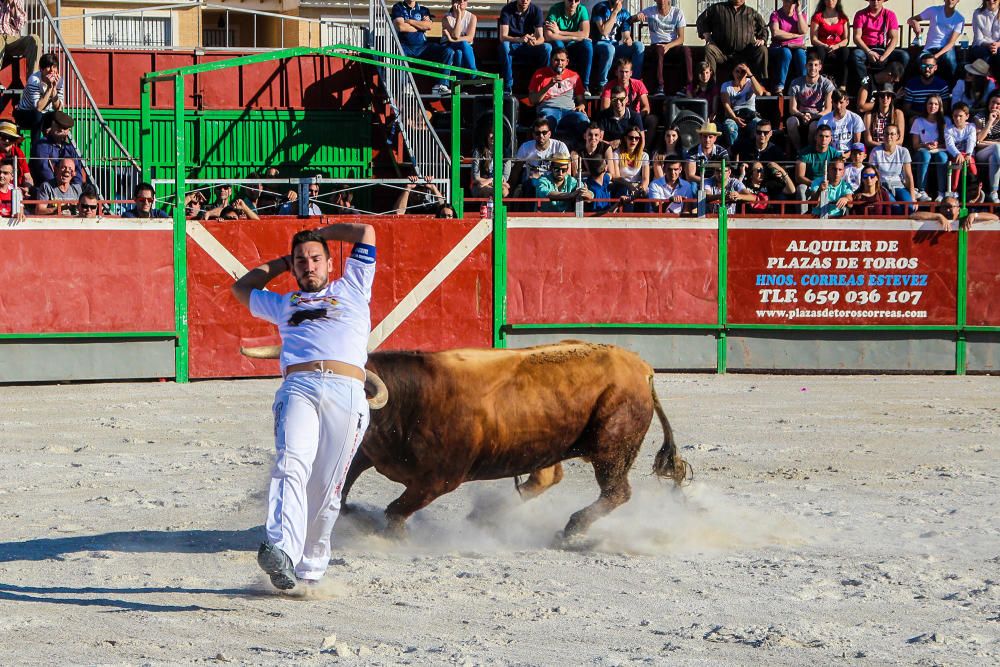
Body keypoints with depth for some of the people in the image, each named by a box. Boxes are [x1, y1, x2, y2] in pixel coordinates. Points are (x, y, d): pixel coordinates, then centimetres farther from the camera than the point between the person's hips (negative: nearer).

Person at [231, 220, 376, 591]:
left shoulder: (351, 289, 32)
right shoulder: (283, 304, 37)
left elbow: (365, 233, 30)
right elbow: (241, 288, 53)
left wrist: (320, 233, 40)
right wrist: (280, 263, 52)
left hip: (347, 393, 0)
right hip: (298, 388, 0)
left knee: (326, 490, -7)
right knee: (292, 466, -26)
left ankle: (310, 570, -1)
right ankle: (281, 552, -46)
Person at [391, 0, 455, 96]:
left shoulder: (423, 10, 18)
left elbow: (429, 25, -2)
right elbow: (400, 27, -9)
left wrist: (409, 21, -3)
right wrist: (421, 26, 2)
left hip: (422, 46, 4)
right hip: (405, 46, -4)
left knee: (449, 52, -17)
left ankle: (440, 85, -22)